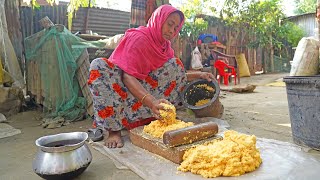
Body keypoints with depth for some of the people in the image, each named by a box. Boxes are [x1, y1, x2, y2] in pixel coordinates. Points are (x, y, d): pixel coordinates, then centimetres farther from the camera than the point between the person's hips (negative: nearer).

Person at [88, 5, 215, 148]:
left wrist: (198, 75, -3)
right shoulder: (138, 37, -17)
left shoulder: (165, 45, 6)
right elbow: (128, 77, -30)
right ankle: (113, 130, -32)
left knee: (174, 63, -5)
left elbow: (175, 75, 10)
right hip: (125, 90, -6)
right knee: (99, 65, -34)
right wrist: (151, 102, -44)